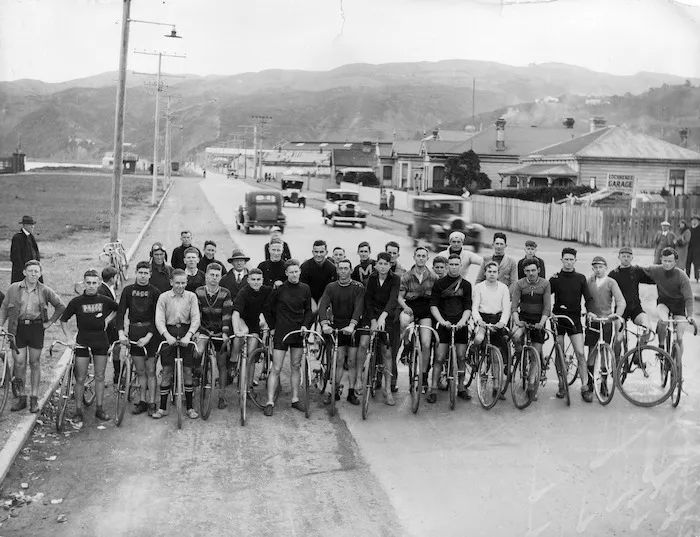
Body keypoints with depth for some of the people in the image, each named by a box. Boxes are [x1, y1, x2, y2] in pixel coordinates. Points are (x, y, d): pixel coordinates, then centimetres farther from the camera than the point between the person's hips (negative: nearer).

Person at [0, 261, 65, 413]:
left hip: (36, 327, 0)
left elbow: (61, 306, 9)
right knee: (19, 364, 0)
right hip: (18, 328, 0)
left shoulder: (45, 290, -1)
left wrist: (50, 322, 3)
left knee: (34, 363, 6)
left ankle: (34, 399, 14)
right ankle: (21, 398, 13)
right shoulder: (14, 288, -1)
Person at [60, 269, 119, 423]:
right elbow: (63, 320, 3)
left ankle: (99, 409, 16)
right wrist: (70, 338, -5)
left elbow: (118, 309, 21)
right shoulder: (76, 301, -6)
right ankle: (78, 411, 9)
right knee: (80, 378, 0)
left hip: (101, 341, 2)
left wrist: (108, 319, 6)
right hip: (82, 341, -2)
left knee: (100, 377, 7)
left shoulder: (105, 300, -1)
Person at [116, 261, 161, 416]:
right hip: (134, 333, 2)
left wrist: (148, 336, -16)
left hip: (150, 333, -2)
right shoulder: (128, 290, 4)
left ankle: (152, 403, 8)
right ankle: (142, 401, 18)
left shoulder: (155, 292, -4)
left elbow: (157, 317, -7)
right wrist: (121, 333, -12)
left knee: (150, 371, 1)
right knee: (140, 371, 9)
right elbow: (120, 312, 1)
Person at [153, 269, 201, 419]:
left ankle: (190, 407, 11)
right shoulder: (164, 297, -1)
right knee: (166, 371, 1)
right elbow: (159, 319, -6)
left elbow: (196, 319, -5)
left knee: (187, 371, 2)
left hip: (186, 334, 0)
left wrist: (188, 335, -19)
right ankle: (163, 407, 10)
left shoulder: (191, 296, 0)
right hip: (169, 333, 0)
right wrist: (167, 336, -20)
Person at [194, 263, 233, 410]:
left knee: (221, 365, 4)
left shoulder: (225, 293, -6)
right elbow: (196, 313, -7)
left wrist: (225, 332, -21)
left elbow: (227, 314, -10)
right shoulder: (198, 292, -4)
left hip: (220, 331, 0)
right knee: (198, 352, -29)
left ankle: (222, 396, 13)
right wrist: (197, 330, -18)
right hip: (204, 329, 0)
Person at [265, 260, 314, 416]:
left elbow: (308, 310, 10)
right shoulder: (279, 289, -8)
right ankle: (270, 402, 1)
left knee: (296, 366, 11)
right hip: (281, 332, -4)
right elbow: (270, 309, 4)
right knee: (276, 369, -3)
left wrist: (305, 325, -5)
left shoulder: (305, 289, 2)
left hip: (298, 332, 4)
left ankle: (295, 399, 21)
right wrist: (272, 327, 3)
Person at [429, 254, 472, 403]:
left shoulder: (466, 285, 9)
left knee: (461, 357, 3)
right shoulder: (439, 284, 5)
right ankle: (432, 389, -3)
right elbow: (433, 305, 0)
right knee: (440, 358, -6)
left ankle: (461, 387, 15)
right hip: (444, 324, -2)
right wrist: (442, 321, -15)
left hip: (460, 325, 2)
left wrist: (462, 321, -14)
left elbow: (468, 308, 4)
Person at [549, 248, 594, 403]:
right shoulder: (555, 279, 2)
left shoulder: (580, 278, 5)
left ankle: (585, 387, -4)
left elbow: (588, 298, 4)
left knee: (580, 353, -9)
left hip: (574, 319, 0)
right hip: (558, 319, 0)